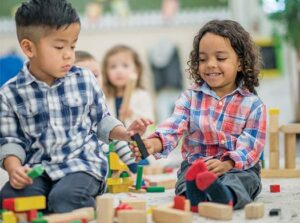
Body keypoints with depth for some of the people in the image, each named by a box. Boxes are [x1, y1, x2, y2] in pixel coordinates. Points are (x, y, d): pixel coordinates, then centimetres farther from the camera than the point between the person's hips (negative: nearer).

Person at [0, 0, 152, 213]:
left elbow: (100, 120, 16)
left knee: (64, 199, -33)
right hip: (37, 169, 1)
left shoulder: (85, 80, 4)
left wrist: (125, 133, -1)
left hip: (83, 164, -1)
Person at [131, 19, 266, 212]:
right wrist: (153, 143, -30)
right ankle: (193, 196, -65)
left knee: (237, 181, -36)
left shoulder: (252, 104, 2)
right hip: (195, 165, 2)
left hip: (238, 167, -2)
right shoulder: (191, 97, 9)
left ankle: (225, 196, -69)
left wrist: (225, 165, -28)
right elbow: (173, 128, -6)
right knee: (189, 175, -32)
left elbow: (249, 146, -7)